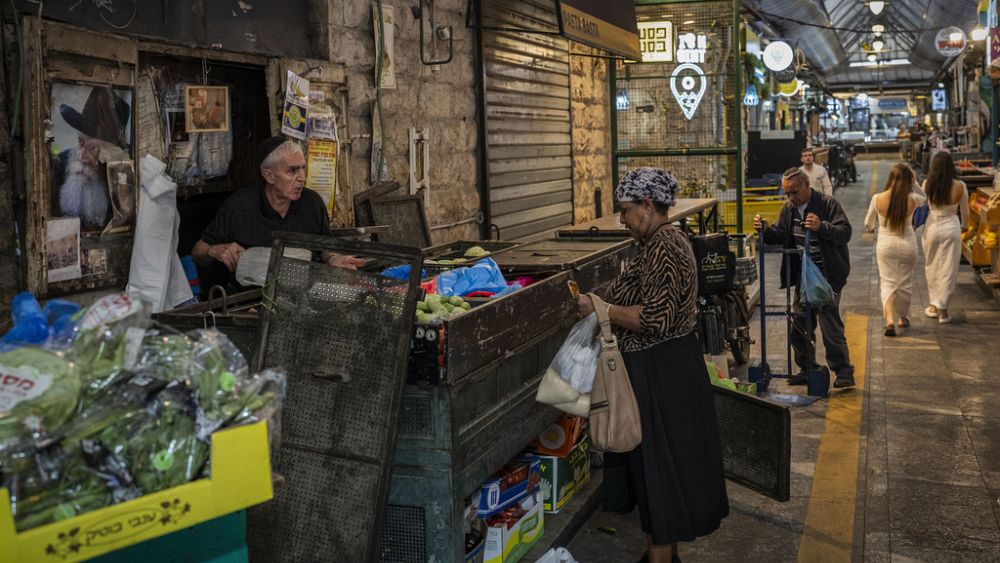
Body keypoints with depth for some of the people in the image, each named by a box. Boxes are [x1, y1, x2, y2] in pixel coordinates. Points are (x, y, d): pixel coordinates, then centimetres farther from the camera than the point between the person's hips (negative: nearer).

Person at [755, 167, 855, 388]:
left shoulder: (828, 204, -12)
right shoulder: (789, 208, 8)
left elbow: (845, 232, -18)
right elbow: (782, 236, 15)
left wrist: (821, 227, -35)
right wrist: (766, 230, -5)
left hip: (827, 274, -7)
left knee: (830, 323, -8)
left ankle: (844, 372, 3)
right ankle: (807, 369, 22)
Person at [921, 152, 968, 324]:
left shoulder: (927, 184, -11)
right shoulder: (959, 186, -9)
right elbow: (965, 212, 2)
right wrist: (964, 225, 21)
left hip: (931, 227, 1)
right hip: (951, 228, -1)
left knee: (932, 267, 17)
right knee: (948, 269, 7)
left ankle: (934, 305, 24)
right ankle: (942, 309, 10)